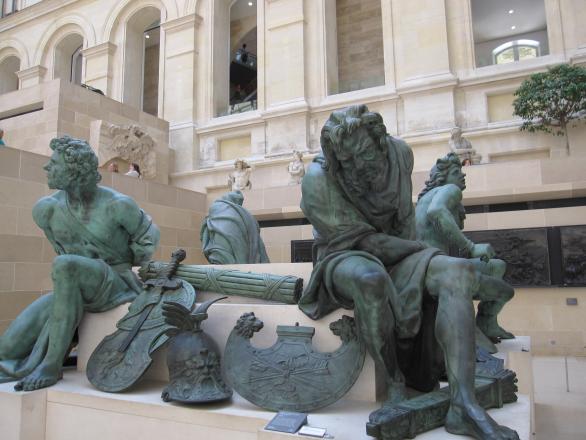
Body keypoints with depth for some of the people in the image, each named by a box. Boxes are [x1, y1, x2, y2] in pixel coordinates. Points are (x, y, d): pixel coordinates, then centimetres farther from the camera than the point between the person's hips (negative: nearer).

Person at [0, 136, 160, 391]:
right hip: (75, 289, 5)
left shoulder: (117, 204, -16)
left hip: (117, 285, -5)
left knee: (63, 265, -36)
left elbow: (148, 237, 1)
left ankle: (52, 364, -25)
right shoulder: (46, 208, -3)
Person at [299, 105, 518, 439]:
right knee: (371, 279, -42)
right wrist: (427, 250, -12)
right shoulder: (318, 183, -22)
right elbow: (365, 240, -19)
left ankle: (463, 405, -33)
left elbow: (404, 216, 5)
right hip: (344, 259, -4)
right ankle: (397, 386, -18)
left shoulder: (398, 152, -8)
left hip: (391, 258, 5)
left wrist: (420, 257, -5)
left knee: (459, 271, -24)